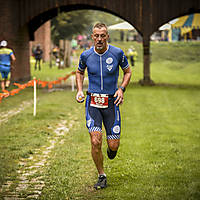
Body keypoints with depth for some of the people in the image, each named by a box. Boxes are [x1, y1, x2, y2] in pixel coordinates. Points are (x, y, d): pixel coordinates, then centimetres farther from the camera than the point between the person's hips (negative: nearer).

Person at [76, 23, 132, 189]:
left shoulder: (117, 53, -6)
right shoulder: (86, 55, -3)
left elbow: (128, 72, 10)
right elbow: (79, 72, 18)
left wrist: (121, 89, -6)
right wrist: (79, 90, 3)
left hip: (111, 102, 0)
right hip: (93, 102, 0)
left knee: (113, 145, -1)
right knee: (96, 141, -14)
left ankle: (111, 149, 39)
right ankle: (102, 176, 6)